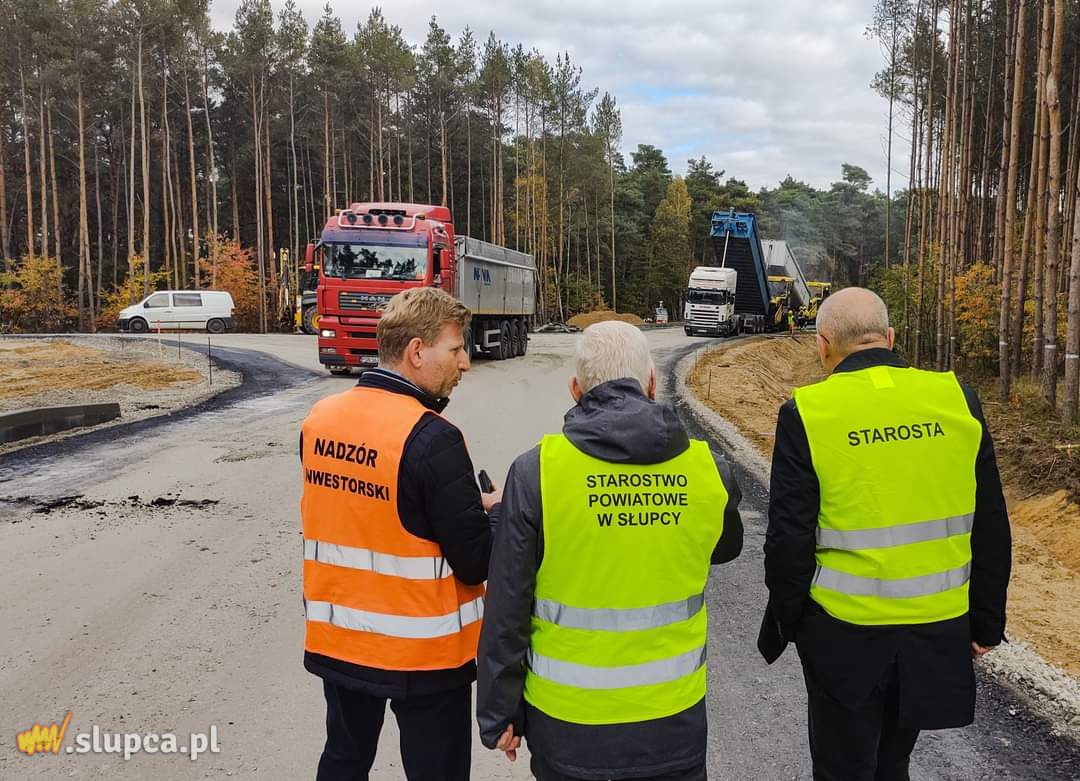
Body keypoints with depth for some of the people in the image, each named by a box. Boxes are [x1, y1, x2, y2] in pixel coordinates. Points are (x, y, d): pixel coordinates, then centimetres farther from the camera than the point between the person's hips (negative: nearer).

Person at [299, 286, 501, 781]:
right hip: (423, 649, -6)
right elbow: (475, 562, -19)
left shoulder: (319, 418, -1)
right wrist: (499, 510, 1)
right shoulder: (431, 438, -22)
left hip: (335, 639, 7)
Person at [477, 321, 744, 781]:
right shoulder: (708, 469, -10)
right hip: (673, 718, 2)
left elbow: (507, 608, -12)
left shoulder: (536, 471, -16)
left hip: (567, 724, -1)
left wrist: (499, 714, 0)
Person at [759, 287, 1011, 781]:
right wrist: (986, 623, 13)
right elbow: (990, 531, 2)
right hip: (938, 628, 4)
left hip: (845, 632, -4)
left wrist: (786, 622, 3)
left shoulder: (807, 412, -14)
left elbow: (789, 540, -12)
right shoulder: (957, 399, -4)